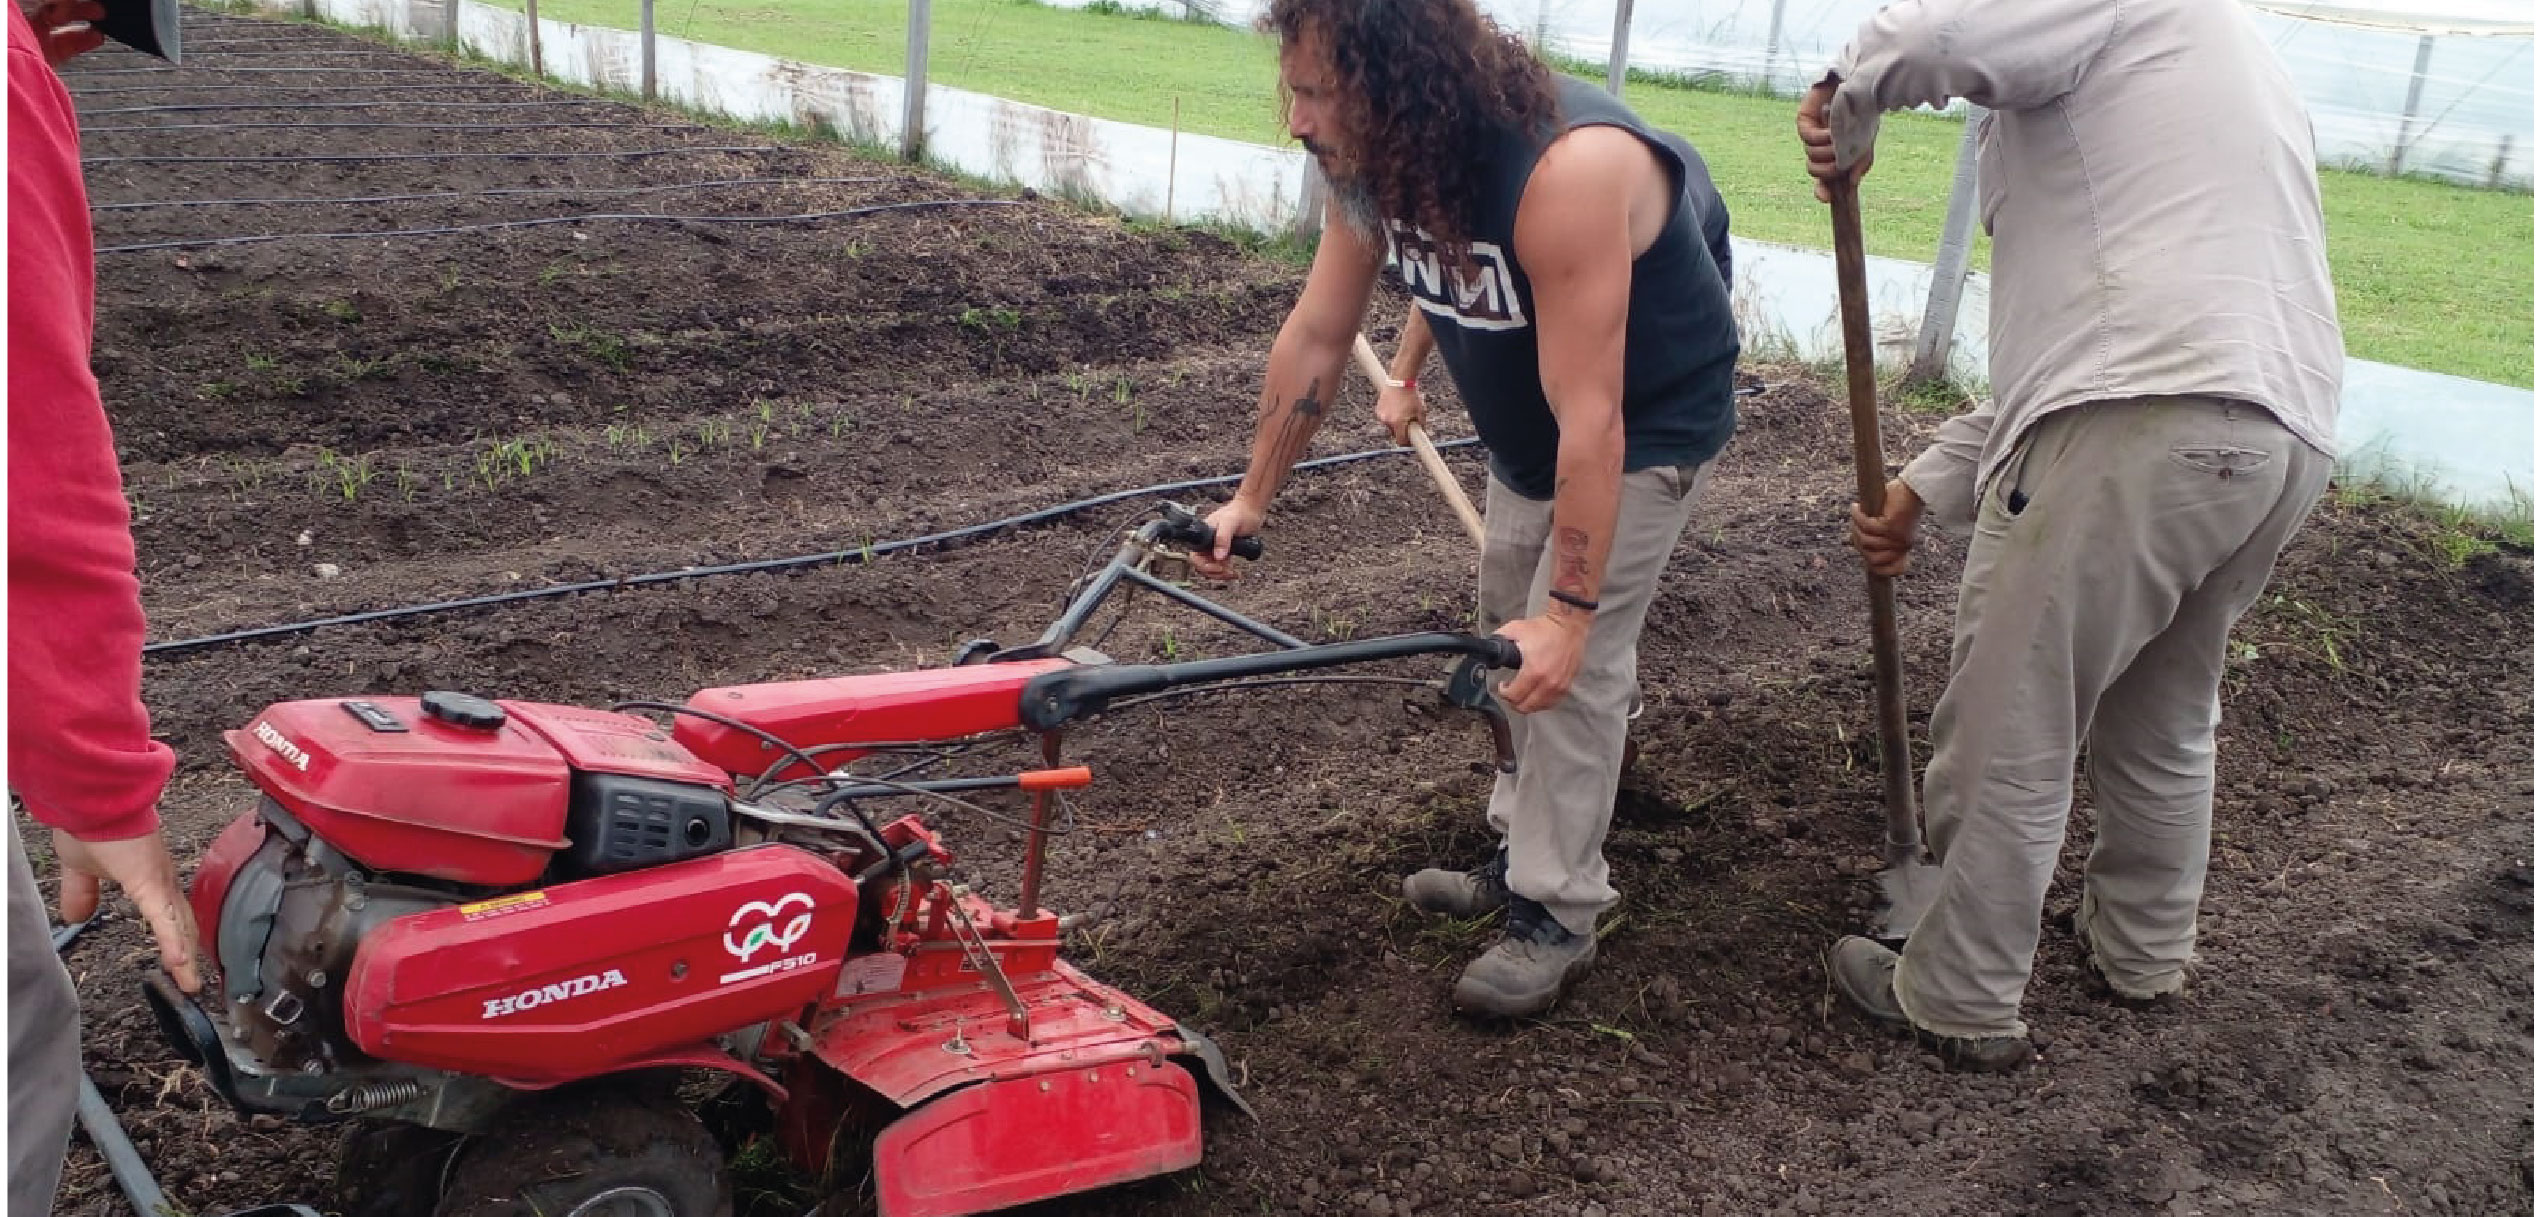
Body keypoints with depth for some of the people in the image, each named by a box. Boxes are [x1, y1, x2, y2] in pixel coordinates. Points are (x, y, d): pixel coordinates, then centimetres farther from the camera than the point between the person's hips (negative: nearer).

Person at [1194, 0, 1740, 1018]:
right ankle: (1526, 851, 32)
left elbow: (1591, 419, -39)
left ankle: (1556, 916, 4)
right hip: (1529, 424, 8)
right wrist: (1253, 497, -4)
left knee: (1570, 663, -10)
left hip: (1648, 424, -8)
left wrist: (1571, 609, -38)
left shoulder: (1568, 172, -40)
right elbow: (1317, 332, -7)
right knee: (1508, 633, 15)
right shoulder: (1376, 159, -16)